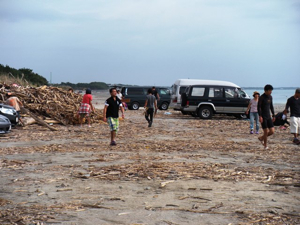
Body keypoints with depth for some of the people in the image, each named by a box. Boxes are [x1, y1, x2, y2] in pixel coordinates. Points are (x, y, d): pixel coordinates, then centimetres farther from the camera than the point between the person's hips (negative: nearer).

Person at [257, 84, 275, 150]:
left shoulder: (270, 97, 10)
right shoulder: (261, 97, -11)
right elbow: (258, 107, -14)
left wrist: (273, 115, 17)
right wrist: (260, 116, -22)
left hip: (268, 117, 7)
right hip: (263, 117, -7)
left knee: (272, 131, 0)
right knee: (266, 132, -6)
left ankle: (261, 138, 24)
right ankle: (265, 145, 10)